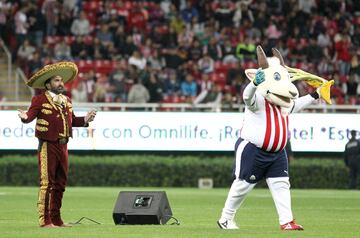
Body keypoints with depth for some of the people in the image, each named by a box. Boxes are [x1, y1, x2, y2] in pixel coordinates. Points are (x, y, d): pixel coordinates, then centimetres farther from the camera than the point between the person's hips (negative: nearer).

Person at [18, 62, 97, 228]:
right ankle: (45, 220, -6)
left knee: (60, 183, 12)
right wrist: (25, 117, -38)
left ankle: (56, 219, 20)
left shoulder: (66, 101, 16)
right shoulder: (40, 100, -5)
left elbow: (72, 120, 21)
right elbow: (31, 115, -16)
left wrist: (85, 120, 7)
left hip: (63, 146, 7)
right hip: (48, 145, -7)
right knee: (47, 183, -8)